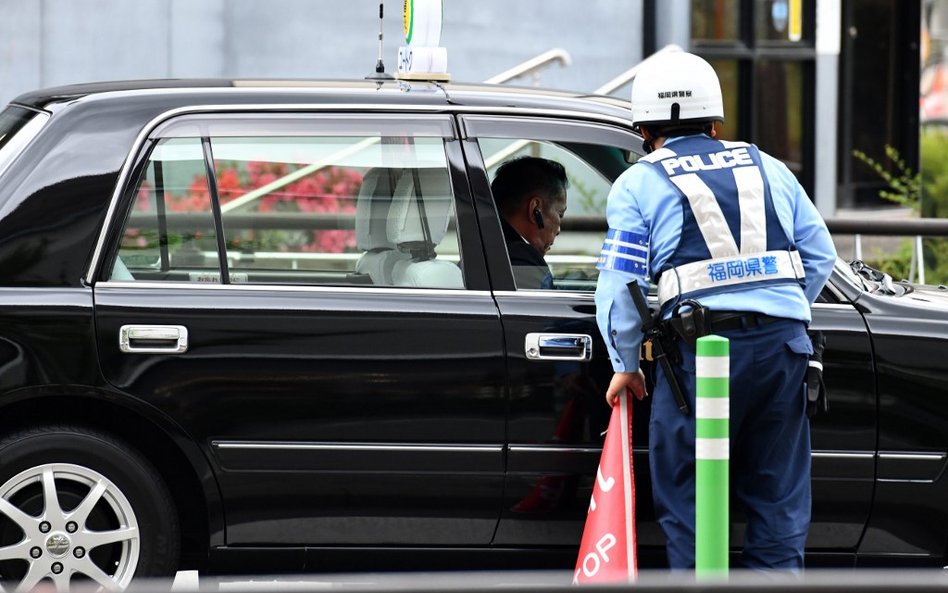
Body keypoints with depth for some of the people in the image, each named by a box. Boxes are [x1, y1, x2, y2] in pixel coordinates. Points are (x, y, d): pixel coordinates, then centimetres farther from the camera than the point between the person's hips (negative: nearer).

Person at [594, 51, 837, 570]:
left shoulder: (639, 184, 8)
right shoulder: (767, 168, 19)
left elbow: (619, 284, 4)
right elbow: (820, 254, 19)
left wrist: (626, 367, 13)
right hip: (784, 342, 4)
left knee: (686, 498, 5)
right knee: (777, 499, 11)